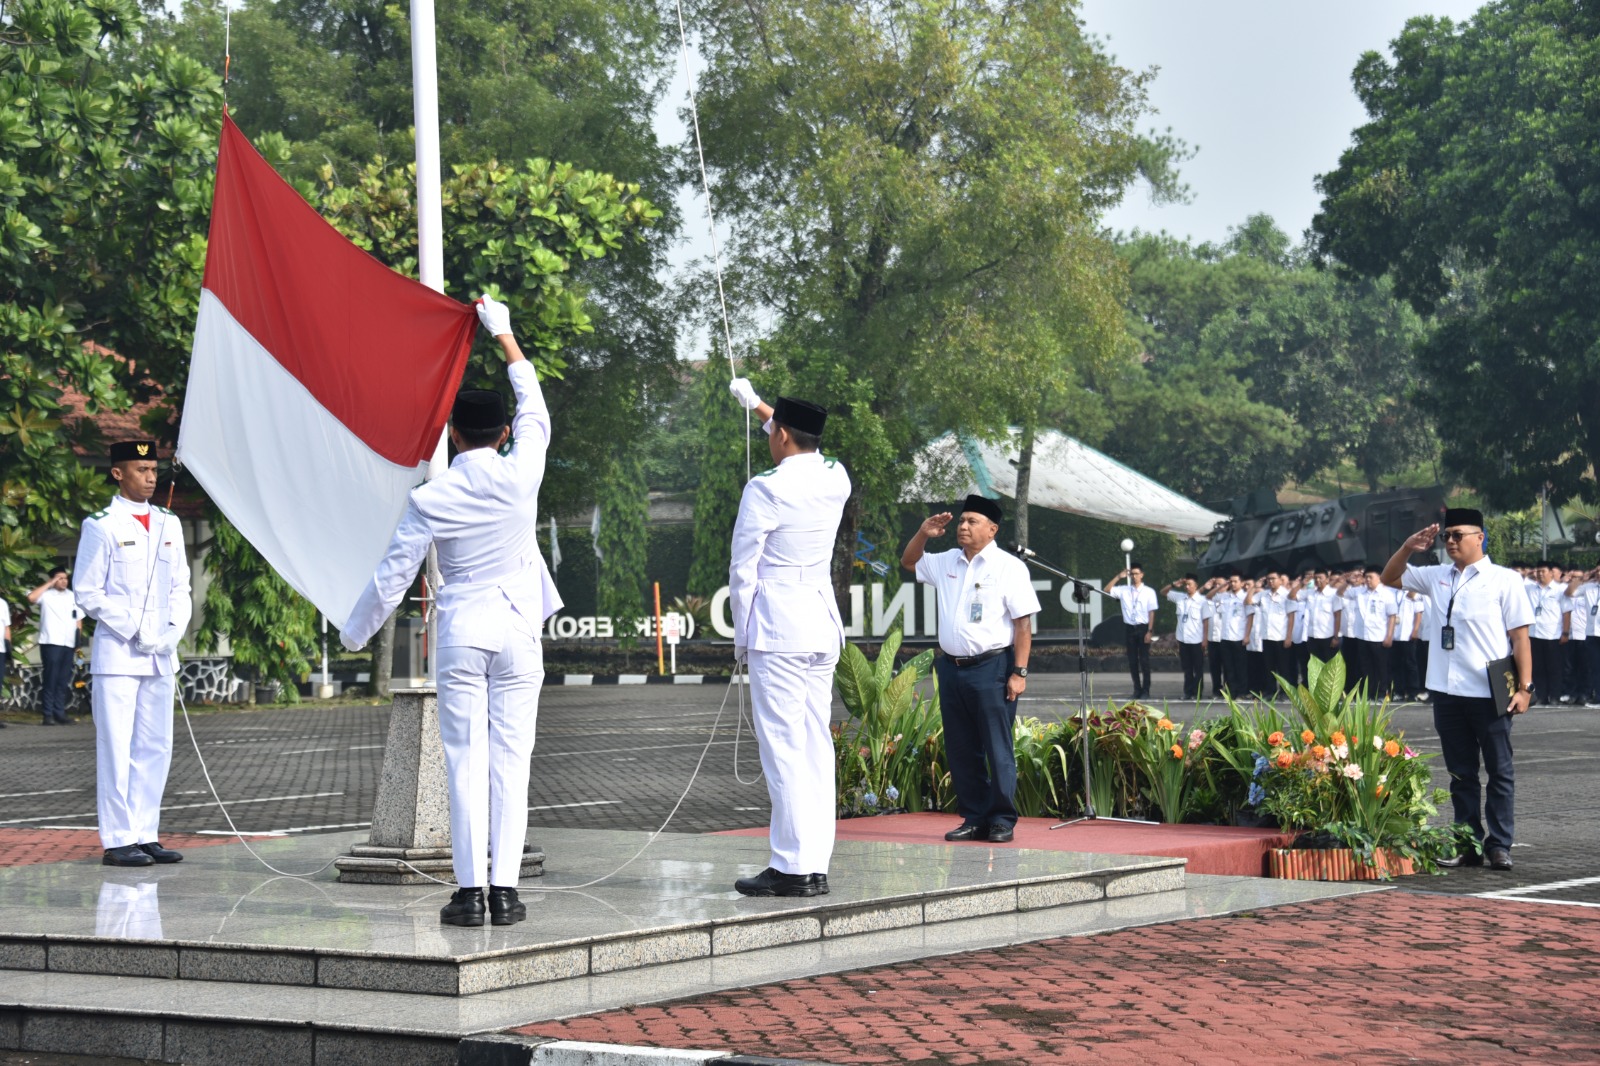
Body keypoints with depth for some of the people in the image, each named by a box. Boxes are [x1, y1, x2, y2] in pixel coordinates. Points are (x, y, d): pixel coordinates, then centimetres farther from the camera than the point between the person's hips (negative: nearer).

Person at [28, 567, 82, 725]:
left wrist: (78, 640, 9)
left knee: (63, 681, 6)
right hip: (51, 643, -5)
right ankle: (48, 714, -5)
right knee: (50, 679, -7)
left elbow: (78, 619, 19)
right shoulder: (46, 595, -1)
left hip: (68, 644, 5)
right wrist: (49, 584, -12)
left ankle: (59, 713, 10)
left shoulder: (73, 596, 16)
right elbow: (31, 597, -21)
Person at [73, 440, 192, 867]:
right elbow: (87, 592, -6)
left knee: (155, 747, 8)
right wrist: (134, 632, -12)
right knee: (116, 748, -5)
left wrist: (172, 632, 0)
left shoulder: (168, 524, 13)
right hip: (117, 654, -6)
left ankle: (146, 836, 14)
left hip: (161, 656, 6)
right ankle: (117, 841, -1)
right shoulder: (101, 526, -4)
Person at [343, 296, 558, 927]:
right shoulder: (521, 474, -5)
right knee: (510, 761, 2)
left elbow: (393, 574, 0)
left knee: (466, 761, 1)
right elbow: (535, 408, 13)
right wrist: (503, 334, 25)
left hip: (460, 633, 0)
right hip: (517, 629, 1)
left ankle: (470, 890, -1)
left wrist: (356, 631, 17)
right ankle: (504, 889, -1)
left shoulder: (430, 500, -5)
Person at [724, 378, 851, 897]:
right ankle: (816, 865, 8)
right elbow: (807, 451, 32)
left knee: (782, 746, -6)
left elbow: (742, 571, -9)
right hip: (824, 625, 7)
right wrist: (756, 405, 43)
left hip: (777, 629, -7)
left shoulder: (766, 489, -11)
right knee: (816, 744, 7)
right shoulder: (836, 480, 8)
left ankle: (792, 868, -8)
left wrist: (741, 637, 2)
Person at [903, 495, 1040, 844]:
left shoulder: (1009, 567, -4)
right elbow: (908, 563, 31)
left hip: (991, 668, -6)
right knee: (960, 750, 8)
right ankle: (973, 818, 16)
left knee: (997, 750, -4)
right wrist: (923, 534, 11)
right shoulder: (947, 563, 13)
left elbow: (1023, 623, -8)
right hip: (952, 668, 6)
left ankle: (1002, 821, 2)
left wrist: (1019, 672, -14)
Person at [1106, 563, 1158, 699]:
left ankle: (1145, 690, 3)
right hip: (1129, 628, 3)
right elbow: (1107, 590, -1)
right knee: (1132, 660, 5)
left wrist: (1149, 631, -10)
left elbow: (1152, 612, -4)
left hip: (1143, 628, -3)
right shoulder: (1123, 590, 5)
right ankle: (1137, 689, 13)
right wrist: (1118, 577, -6)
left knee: (1144, 660, -2)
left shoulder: (1149, 592, -2)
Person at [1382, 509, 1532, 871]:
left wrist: (1524, 687, -11)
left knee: (1499, 771, 3)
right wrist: (1408, 548, 4)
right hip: (1447, 691, 5)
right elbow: (1390, 578, 22)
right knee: (1460, 773, 10)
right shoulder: (1437, 577, 11)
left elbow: (1520, 637, -5)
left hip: (1489, 693, -5)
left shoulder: (1505, 580, -2)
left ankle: (1499, 844, 8)